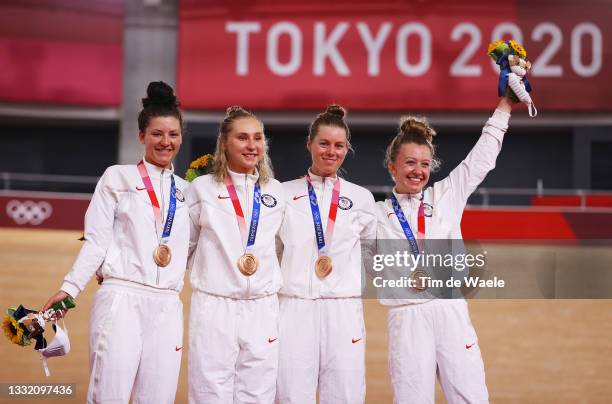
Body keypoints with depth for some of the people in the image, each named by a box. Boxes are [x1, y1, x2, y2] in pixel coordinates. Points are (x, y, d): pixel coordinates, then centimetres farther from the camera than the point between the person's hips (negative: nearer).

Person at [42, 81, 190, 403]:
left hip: (166, 305, 4)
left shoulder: (185, 190, 18)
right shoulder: (117, 178, 7)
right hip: (121, 297, -4)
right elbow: (97, 240, 1)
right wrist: (70, 287, -8)